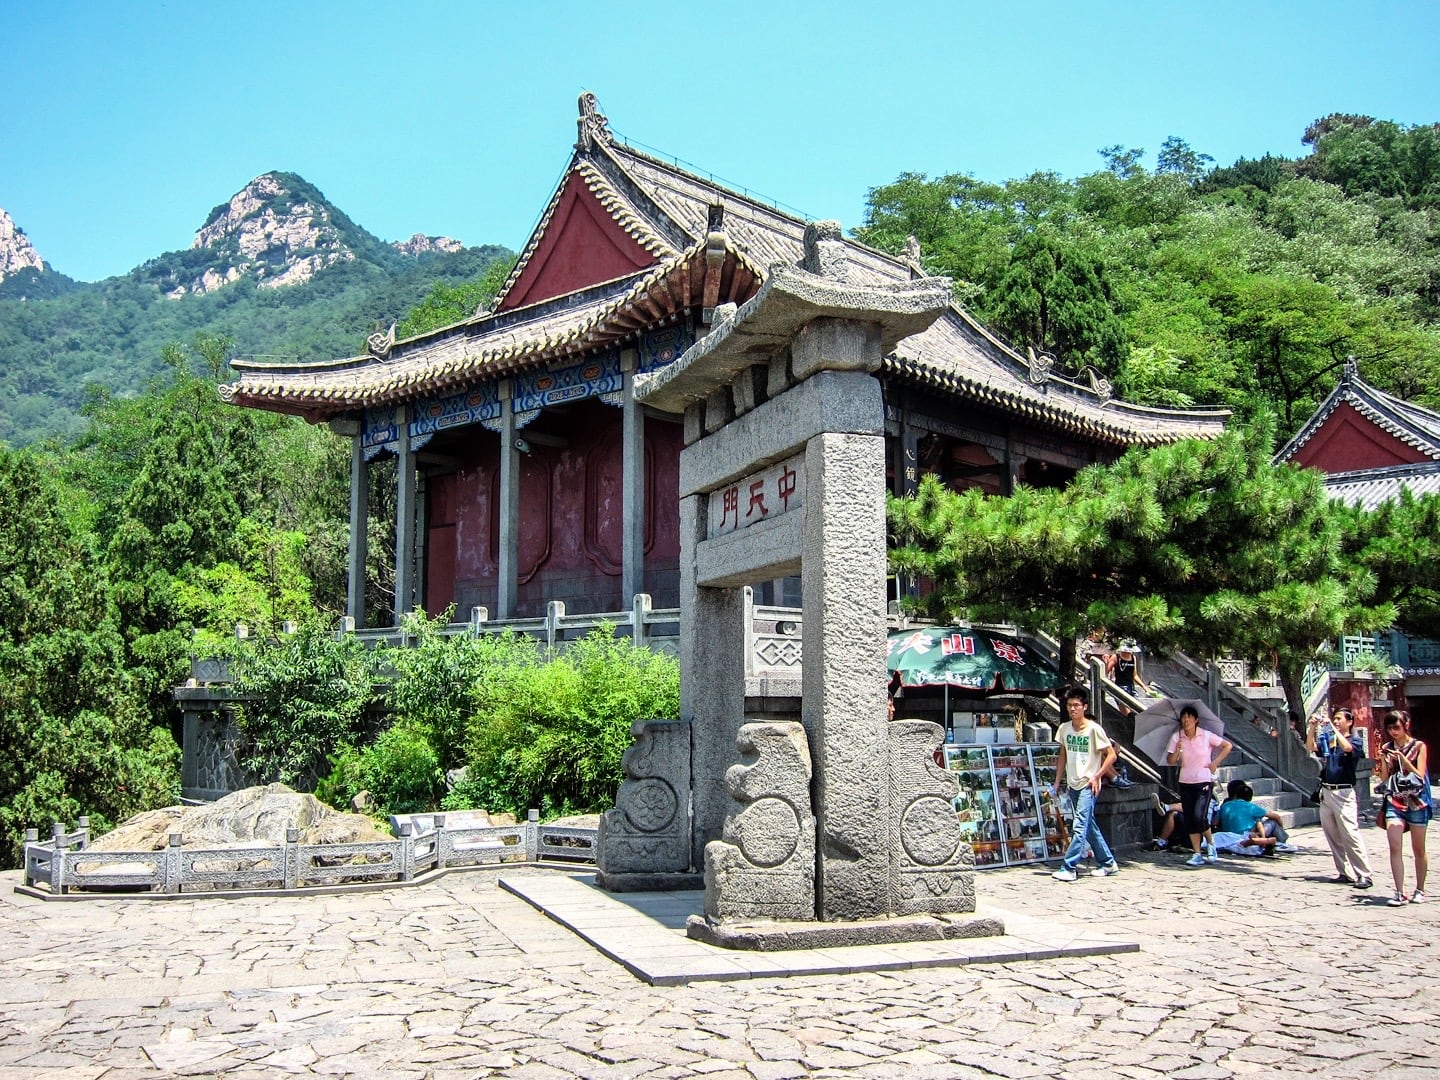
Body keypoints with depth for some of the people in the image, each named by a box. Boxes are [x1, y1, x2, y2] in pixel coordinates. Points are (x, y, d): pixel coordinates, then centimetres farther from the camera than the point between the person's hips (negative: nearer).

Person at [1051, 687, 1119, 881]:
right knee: (1089, 826, 14)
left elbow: (1111, 755, -8)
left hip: (1088, 785, -7)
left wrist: (1097, 777, -13)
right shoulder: (1064, 729, 6)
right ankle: (1108, 863, 27)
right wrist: (1058, 781, 14)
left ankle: (1068, 868, -11)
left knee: (1080, 826, -11)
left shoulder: (1094, 729, -11)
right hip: (1072, 785, 7)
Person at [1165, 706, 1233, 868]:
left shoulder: (1206, 736, -7)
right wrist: (1177, 750, -19)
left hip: (1204, 781, -3)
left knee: (1199, 817, -16)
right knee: (1189, 820, 2)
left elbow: (1227, 746, 3)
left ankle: (1210, 844, 10)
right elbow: (1170, 761, -1)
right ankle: (1197, 854, 11)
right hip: (1186, 783, 3)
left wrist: (1215, 762, -4)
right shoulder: (1177, 737, 0)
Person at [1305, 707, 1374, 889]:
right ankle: (1346, 873, 13)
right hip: (1326, 792, 7)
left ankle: (1365, 875, -10)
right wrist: (1312, 728, -8)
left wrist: (1332, 729, -18)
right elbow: (1310, 747, 4)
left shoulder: (1354, 741, 0)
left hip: (1343, 793, -7)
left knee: (1351, 835, -12)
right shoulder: (1328, 741, 16)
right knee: (1333, 837, 7)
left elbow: (1347, 747, -22)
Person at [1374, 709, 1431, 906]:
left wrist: (1403, 759, -16)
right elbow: (1384, 779, 9)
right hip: (1394, 802, 2)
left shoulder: (1419, 747, 0)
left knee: (1418, 849, 8)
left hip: (1416, 802, -2)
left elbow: (1420, 776, -5)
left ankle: (1419, 890, 23)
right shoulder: (1387, 748, 8)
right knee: (1394, 848, -11)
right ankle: (1400, 893, -10)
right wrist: (1383, 762, -8)